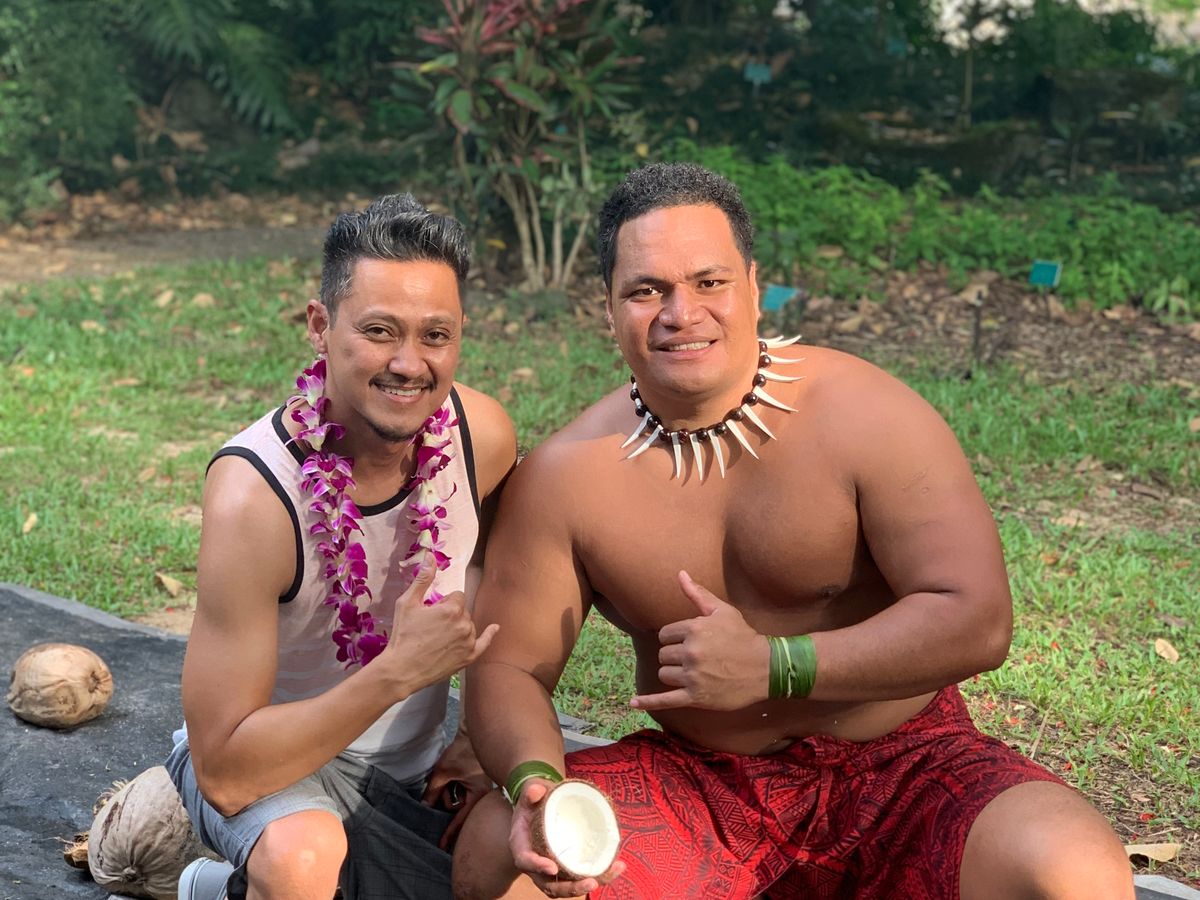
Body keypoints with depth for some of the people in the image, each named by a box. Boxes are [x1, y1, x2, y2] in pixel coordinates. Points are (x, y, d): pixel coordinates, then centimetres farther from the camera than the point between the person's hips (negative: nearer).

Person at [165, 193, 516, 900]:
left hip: (416, 763, 6)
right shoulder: (256, 493, -28)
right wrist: (398, 671, -33)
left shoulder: (483, 435, -13)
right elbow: (226, 773, -28)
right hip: (265, 767, -6)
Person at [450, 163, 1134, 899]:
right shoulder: (563, 477, -6)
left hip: (899, 765, -1)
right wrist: (533, 780, -24)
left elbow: (977, 623, -15)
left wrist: (771, 667, -21)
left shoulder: (865, 417, -13)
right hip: (700, 788, 2)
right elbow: (510, 666, -2)